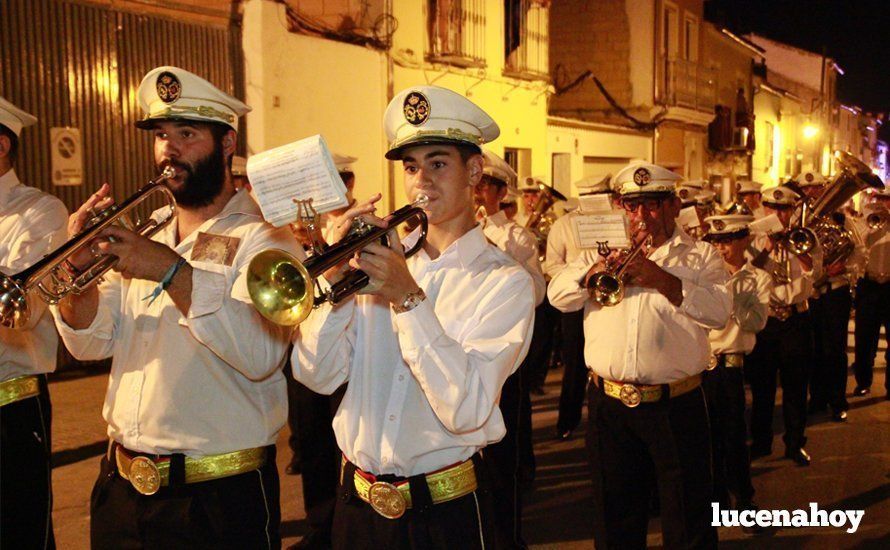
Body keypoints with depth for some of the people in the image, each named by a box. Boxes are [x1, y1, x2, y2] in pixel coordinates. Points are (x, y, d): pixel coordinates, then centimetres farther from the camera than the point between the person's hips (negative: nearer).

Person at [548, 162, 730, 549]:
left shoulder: (700, 255, 5)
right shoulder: (603, 251, 13)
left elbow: (719, 311, -12)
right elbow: (558, 295, 1)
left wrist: (664, 281, -23)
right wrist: (595, 270, -16)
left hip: (675, 405, -2)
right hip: (608, 404, 3)